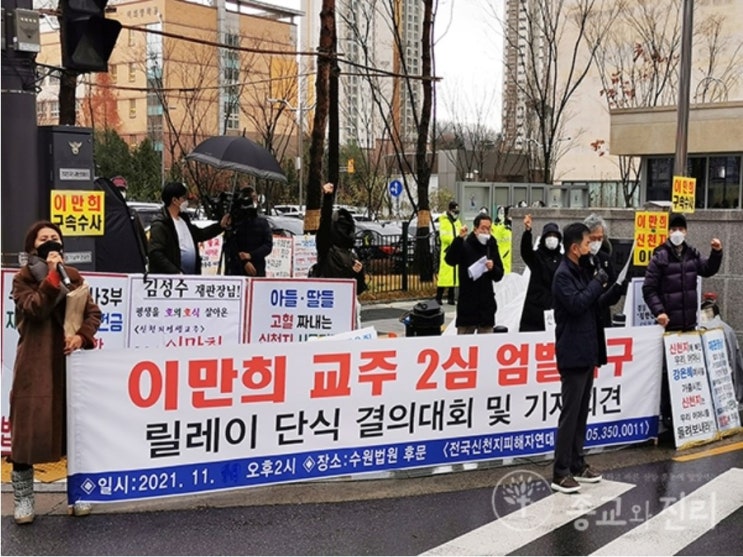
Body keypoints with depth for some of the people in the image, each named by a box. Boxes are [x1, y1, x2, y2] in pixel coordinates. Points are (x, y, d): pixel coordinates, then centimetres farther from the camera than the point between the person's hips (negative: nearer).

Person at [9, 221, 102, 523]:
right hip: (36, 363, -3)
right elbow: (35, 310, -17)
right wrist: (52, 275, -20)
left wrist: (82, 335, -12)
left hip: (70, 359, 3)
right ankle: (23, 499, 10)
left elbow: (93, 312, 6)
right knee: (29, 427, -2)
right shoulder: (22, 279, 0)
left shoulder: (73, 276, 9)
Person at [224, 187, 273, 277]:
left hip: (258, 271, 3)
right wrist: (244, 262, -17)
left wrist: (251, 255, -13)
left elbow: (268, 245, 1)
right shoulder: (233, 221, 0)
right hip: (236, 271, -3)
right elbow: (229, 247, -7)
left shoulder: (262, 222, 9)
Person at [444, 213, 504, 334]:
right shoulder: (465, 245, -3)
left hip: (487, 305, 4)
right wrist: (459, 238, -31)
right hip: (467, 304, -4)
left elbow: (499, 275, 13)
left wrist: (492, 268, -9)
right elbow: (450, 260, -21)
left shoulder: (492, 247, 10)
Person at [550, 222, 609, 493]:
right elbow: (576, 303, -26)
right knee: (570, 413, -8)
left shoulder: (583, 270, 14)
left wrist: (601, 285, 5)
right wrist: (598, 282, -15)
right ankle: (560, 473, -3)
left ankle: (577, 464, 22)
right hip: (573, 353, -9)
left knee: (582, 411, 13)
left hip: (586, 351, 9)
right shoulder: (563, 274, -13)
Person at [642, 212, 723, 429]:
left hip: (689, 323, 6)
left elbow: (708, 269, 24)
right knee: (669, 370, -3)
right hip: (670, 324, -6)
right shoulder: (660, 257, -7)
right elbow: (649, 288, -8)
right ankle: (667, 414, 5)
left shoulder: (692, 254, 9)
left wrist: (716, 253, 8)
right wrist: (658, 311, -18)